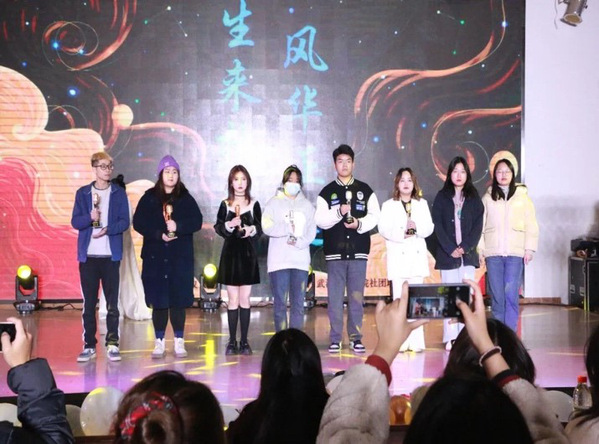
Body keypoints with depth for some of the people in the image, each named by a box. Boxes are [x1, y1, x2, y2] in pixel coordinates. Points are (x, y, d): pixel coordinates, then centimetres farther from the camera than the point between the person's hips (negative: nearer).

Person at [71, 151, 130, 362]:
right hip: (88, 255, 1)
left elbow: (124, 221, 0)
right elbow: (75, 221, 2)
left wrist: (108, 229, -18)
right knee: (89, 302, 4)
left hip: (111, 255, -1)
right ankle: (89, 345, 10)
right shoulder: (83, 193, 8)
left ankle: (112, 345, 3)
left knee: (112, 303, -1)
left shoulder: (118, 193, 5)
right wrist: (90, 217, -18)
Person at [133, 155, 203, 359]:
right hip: (155, 256, 0)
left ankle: (179, 342, 8)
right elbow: (138, 222, -1)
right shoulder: (149, 197, 5)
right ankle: (159, 342, 8)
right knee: (158, 300, 1)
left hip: (180, 257, 0)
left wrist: (178, 226, -17)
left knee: (178, 299, 0)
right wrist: (159, 234, -12)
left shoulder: (186, 198, 7)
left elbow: (197, 221, -2)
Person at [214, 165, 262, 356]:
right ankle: (232, 341, 5)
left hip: (248, 254, 0)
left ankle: (244, 341, 7)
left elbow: (260, 228, 6)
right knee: (233, 299, 1)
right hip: (230, 253, 0)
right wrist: (229, 225, -16)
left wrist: (251, 230, -14)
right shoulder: (225, 205, 4)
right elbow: (218, 228, 2)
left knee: (245, 299, 2)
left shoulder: (254, 204, 4)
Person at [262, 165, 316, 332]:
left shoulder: (307, 205, 14)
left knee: (298, 303, 4)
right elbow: (267, 227, -8)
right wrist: (289, 229, -14)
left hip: (301, 260, 3)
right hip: (279, 260, -3)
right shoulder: (274, 203, 6)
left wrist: (299, 242, -13)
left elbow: (312, 231, 4)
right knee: (280, 303, -3)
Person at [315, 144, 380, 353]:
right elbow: (320, 220, -2)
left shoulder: (365, 191, 10)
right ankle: (335, 339, 5)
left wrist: (360, 223, -13)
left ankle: (356, 338, 9)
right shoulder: (327, 192, 7)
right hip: (335, 251, -1)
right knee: (335, 297, -1)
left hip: (358, 251, 1)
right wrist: (339, 212, -17)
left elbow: (374, 216, 4)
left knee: (357, 296, 2)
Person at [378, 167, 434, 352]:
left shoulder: (422, 204, 16)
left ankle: (416, 341, -2)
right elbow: (383, 228, -1)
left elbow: (429, 227, 7)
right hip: (398, 256, -1)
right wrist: (401, 234, -16)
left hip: (417, 255, 2)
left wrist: (416, 228, -13)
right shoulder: (388, 205, 10)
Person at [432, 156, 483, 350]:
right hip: (447, 254, -1)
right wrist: (450, 249, -10)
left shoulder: (473, 198, 10)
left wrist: (465, 247, -10)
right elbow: (438, 225, 0)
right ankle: (451, 338, -2)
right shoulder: (442, 197, 7)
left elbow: (478, 225, 3)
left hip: (467, 253, 1)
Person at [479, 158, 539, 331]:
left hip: (515, 252, -1)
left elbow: (531, 225, 4)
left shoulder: (522, 196, 5)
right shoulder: (487, 197, 10)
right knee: (496, 295, 1)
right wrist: (480, 249, 0)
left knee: (511, 294, -9)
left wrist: (529, 248, -2)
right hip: (493, 252, 1)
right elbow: (480, 225, 7)